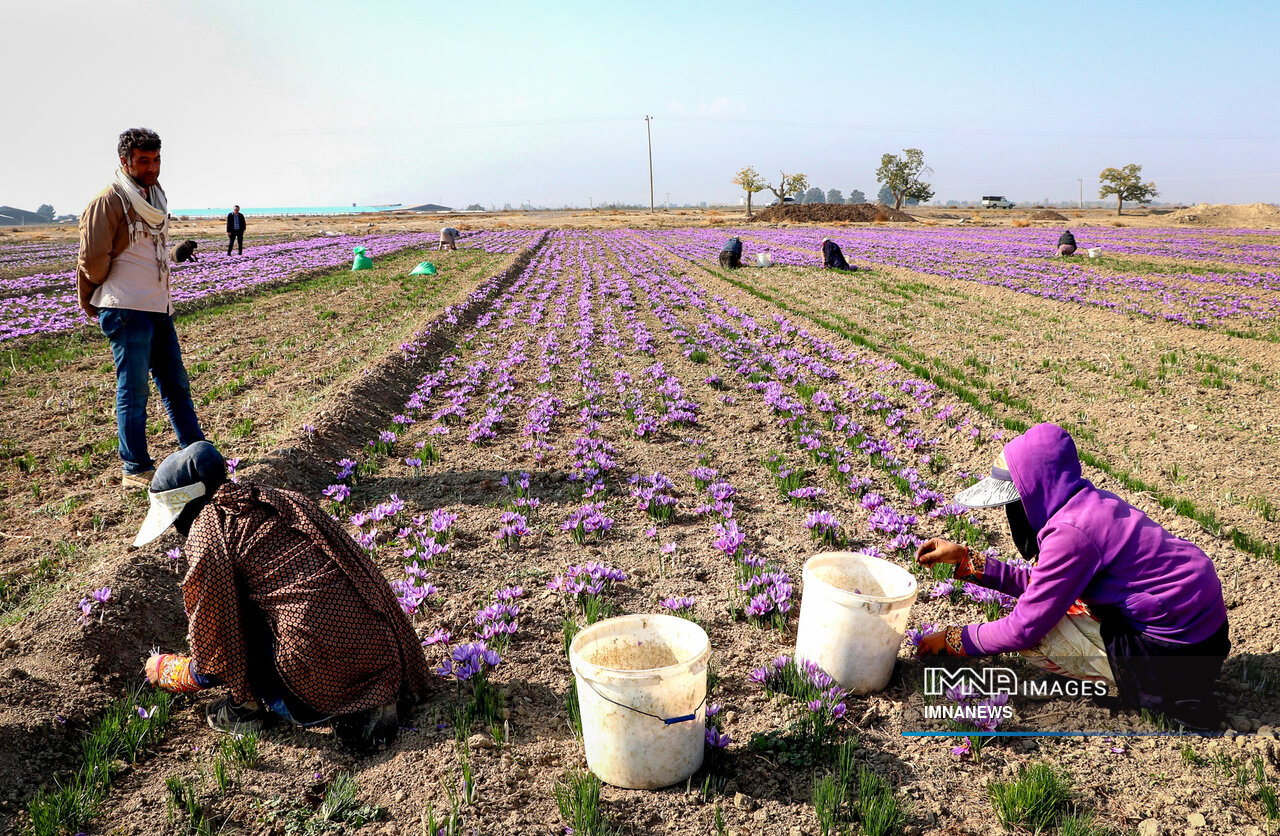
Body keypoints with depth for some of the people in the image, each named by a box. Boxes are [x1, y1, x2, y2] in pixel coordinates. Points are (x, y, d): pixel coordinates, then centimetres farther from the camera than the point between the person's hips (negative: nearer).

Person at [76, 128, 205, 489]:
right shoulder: (109, 201, -10)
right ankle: (135, 470, 7)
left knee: (175, 382, 13)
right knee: (133, 390, -2)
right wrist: (92, 303, 4)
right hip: (127, 310, -8)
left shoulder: (155, 197, 15)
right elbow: (92, 259, -9)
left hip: (159, 307, 8)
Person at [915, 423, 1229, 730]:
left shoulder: (1071, 532, -25)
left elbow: (1024, 630, -19)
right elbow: (1038, 584, 11)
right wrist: (965, 560, 9)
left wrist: (952, 640, -5)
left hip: (1177, 648, -9)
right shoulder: (1085, 501, 4)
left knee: (1031, 637, -10)